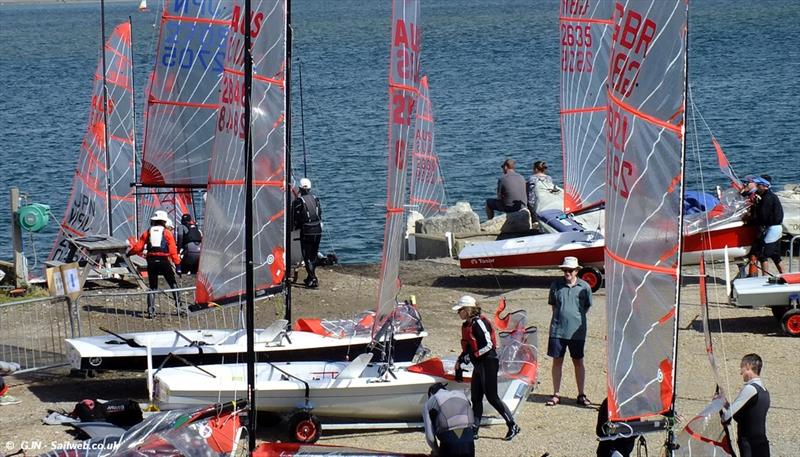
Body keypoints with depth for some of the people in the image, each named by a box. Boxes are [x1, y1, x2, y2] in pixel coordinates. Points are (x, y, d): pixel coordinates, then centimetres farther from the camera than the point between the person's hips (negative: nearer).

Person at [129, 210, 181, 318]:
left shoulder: (147, 232, 10)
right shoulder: (167, 233, 3)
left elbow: (138, 247, 6)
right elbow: (173, 250, -5)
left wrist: (130, 252, 24)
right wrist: (177, 262, -2)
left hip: (151, 261, 2)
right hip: (164, 260, -2)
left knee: (152, 287, 9)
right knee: (173, 284, 10)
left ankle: (150, 311, -2)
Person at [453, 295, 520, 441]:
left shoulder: (479, 323, -16)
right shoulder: (466, 325, 14)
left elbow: (488, 345, -21)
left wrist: (472, 356, -20)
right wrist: (460, 361, 16)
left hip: (489, 363, -10)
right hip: (478, 365, 10)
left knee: (492, 397, -8)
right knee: (476, 398, 7)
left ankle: (513, 426, -2)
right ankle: (474, 430, 9)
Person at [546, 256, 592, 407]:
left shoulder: (584, 287, -1)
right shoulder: (556, 285, 1)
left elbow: (587, 307, 10)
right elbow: (553, 304, 11)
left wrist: (576, 317, 4)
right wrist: (560, 317, 1)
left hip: (577, 331, -1)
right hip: (558, 330, 1)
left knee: (578, 362, 8)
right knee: (557, 361, 5)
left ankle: (581, 395, 17)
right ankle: (556, 394, 14)